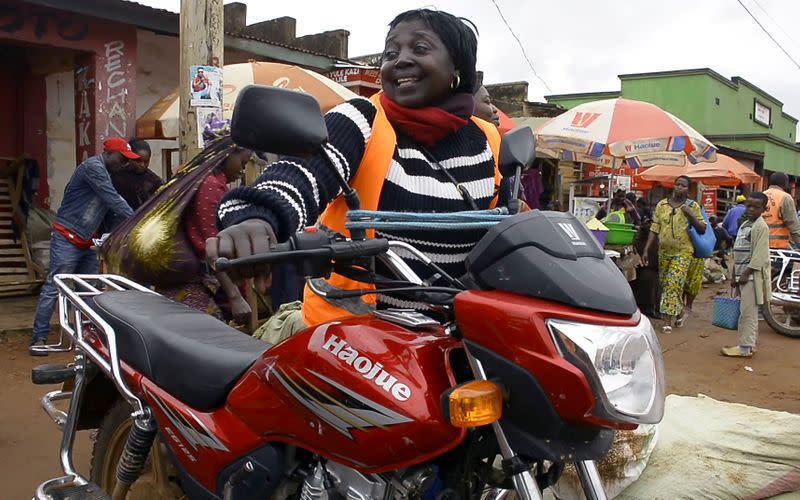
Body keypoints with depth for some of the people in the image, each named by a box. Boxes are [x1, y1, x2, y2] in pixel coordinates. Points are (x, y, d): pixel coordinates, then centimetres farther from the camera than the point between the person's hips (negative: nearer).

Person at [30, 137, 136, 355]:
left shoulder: (105, 173, 16)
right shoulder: (93, 166, -13)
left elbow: (112, 202, 14)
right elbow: (113, 199, -18)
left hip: (87, 243, 9)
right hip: (67, 240, -9)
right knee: (53, 289, -6)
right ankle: (39, 338, -1)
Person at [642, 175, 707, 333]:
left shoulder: (693, 206, 0)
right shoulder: (662, 205, 7)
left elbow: (702, 229, -1)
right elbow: (654, 230, 7)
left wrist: (691, 215, -16)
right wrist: (646, 250, 1)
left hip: (683, 252, -4)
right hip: (664, 251, 4)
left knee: (673, 284, -13)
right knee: (665, 284, 10)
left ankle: (668, 320, -10)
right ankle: (676, 314, 30)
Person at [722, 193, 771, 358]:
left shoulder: (761, 227, -10)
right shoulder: (744, 225, 16)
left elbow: (759, 254, -16)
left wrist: (746, 273, -18)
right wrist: (734, 275, 15)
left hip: (752, 275, -9)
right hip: (741, 274, 9)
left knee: (748, 313, -7)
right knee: (747, 313, 13)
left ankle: (745, 348, -4)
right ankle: (748, 344, 21)